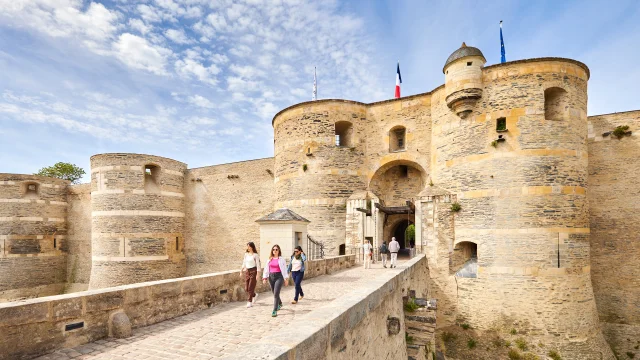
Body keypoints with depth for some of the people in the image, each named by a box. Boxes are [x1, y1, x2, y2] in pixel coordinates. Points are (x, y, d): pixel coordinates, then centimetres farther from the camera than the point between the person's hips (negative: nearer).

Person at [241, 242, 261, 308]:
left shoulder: (255, 255, -9)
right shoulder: (246, 254, 9)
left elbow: (258, 265, -11)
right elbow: (244, 263, 19)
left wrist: (258, 274, -15)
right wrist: (241, 271, 15)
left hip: (253, 271, -6)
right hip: (247, 271, 6)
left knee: (250, 287, -5)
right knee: (246, 288, 6)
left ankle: (249, 302, 7)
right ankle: (254, 295, 33)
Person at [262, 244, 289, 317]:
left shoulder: (281, 259, -4)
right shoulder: (270, 259, 7)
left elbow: (284, 269, -2)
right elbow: (266, 269, 8)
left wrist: (286, 278, -3)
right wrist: (264, 278, 3)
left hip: (279, 276, -5)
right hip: (271, 277, 5)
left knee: (276, 294, -11)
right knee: (274, 293, 16)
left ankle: (275, 311, -5)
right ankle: (280, 303, 44)